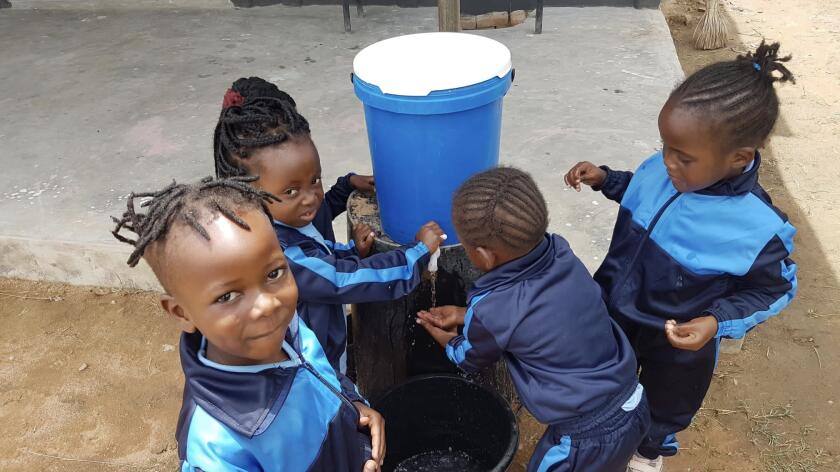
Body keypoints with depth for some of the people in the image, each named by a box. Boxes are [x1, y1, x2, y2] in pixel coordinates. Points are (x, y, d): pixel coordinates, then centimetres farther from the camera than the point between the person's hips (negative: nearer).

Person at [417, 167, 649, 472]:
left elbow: (469, 358, 2)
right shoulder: (560, 252, -9)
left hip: (588, 439, -5)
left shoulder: (491, 310, -24)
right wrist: (463, 315, 18)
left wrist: (443, 337, 22)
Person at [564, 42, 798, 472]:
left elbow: (773, 289, -16)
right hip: (615, 309, 4)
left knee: (666, 403, 29)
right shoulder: (665, 167, -21)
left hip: (677, 342, -3)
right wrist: (605, 179, -12)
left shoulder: (757, 228, -33)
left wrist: (719, 321, -29)